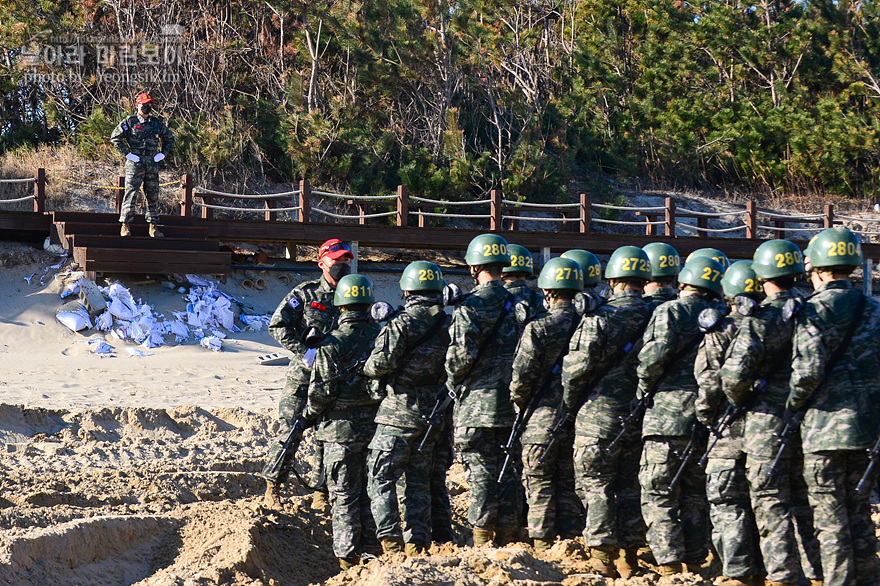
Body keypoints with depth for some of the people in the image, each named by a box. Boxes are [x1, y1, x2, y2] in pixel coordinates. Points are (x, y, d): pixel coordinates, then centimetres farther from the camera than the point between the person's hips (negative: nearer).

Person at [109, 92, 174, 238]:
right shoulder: (130, 121, 1)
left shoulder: (157, 123, 13)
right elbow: (115, 137, -1)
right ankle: (125, 225, -7)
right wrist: (127, 153, -8)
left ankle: (153, 226, 11)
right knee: (130, 193, -8)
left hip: (152, 164, 4)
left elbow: (170, 139, 25)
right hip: (135, 163, -4)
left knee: (152, 195, 6)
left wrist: (162, 153, 10)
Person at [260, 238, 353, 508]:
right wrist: (304, 351, -14)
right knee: (290, 430, -3)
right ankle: (272, 486, 10)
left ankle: (320, 492, 14)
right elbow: (277, 326, -5)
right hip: (303, 374, -3)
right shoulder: (305, 293, -2)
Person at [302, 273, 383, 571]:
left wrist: (307, 417, 4)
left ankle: (348, 559, 4)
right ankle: (371, 554, 19)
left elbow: (321, 392, -14)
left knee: (344, 497, 3)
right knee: (372, 494, 14)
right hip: (378, 427, 4)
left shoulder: (332, 345, -14)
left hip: (342, 429, -4)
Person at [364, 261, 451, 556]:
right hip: (435, 413, 6)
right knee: (419, 480, 14)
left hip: (400, 412, -6)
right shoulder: (450, 325, 6)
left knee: (380, 477, 1)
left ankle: (391, 540, -10)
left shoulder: (402, 324, -12)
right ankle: (416, 543, 11)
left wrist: (367, 368, 3)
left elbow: (381, 363, -18)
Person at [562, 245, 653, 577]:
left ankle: (602, 557, -2)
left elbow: (576, 367, -12)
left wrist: (569, 403, 4)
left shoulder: (599, 318, -12)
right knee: (631, 487, 13)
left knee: (596, 485, 3)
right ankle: (629, 557, 14)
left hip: (600, 415, -4)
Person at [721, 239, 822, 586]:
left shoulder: (762, 318, -14)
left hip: (770, 418, -6)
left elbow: (735, 373, -20)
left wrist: (738, 400, 0)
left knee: (771, 503, 1)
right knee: (805, 498, 15)